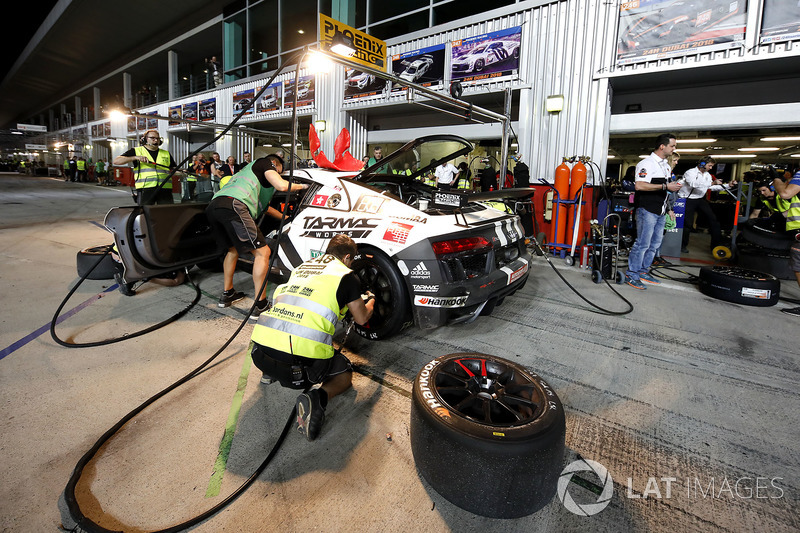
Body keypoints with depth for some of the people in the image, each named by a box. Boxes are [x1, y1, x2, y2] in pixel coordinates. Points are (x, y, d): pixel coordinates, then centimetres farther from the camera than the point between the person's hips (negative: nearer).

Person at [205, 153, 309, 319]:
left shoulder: (248, 170, 43)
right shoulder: (265, 163, 18)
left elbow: (264, 206, 48)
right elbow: (281, 186, -2)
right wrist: (301, 186, 18)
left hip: (213, 206, 10)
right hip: (234, 205, -10)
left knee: (233, 249, 30)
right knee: (262, 252, -5)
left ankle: (227, 294, 36)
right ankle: (260, 305, -5)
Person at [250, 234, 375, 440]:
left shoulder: (302, 267, 23)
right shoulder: (346, 275, 6)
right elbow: (362, 318, 17)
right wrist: (370, 301, 41)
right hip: (302, 359, -6)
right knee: (345, 373, 21)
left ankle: (270, 371, 24)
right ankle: (318, 397, -8)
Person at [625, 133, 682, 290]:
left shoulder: (666, 166, 19)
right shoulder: (647, 163, -12)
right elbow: (639, 185, -25)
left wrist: (673, 186, 10)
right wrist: (665, 186, -23)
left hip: (661, 212, 9)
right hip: (647, 210, -9)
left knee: (654, 244, 12)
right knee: (642, 244, -7)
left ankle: (643, 271, 23)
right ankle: (631, 275, 0)